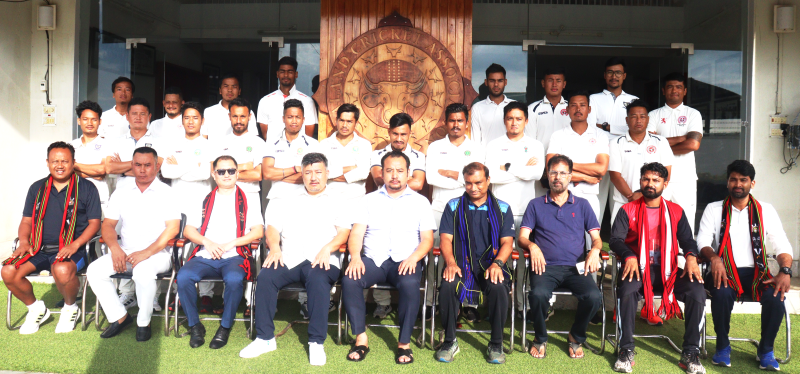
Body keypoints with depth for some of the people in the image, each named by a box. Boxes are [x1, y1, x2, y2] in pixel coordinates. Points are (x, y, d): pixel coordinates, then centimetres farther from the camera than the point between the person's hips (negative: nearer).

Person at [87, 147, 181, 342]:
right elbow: (108, 224, 9)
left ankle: (144, 322, -12)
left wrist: (147, 252, -20)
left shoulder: (165, 192, 0)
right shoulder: (121, 192, 12)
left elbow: (173, 228, -10)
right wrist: (115, 248, -11)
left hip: (157, 253, -5)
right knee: (94, 271, -18)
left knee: (142, 271, -35)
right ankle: (119, 316, -2)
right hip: (125, 252, 5)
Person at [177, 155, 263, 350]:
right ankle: (195, 326, -9)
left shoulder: (247, 201, 13)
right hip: (204, 257, 3)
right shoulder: (204, 201, 21)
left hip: (234, 256, -2)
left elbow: (258, 231, 2)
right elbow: (188, 230, 13)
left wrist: (230, 244, -9)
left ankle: (225, 327, -14)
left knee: (234, 279, -35)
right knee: (183, 276, -28)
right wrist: (207, 242, -6)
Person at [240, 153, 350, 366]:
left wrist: (327, 249, -14)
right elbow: (273, 227, 16)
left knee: (318, 278, -36)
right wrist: (274, 246, -5)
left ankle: (316, 342, -27)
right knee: (266, 276, -26)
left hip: (322, 260, -3)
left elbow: (343, 232, 4)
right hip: (289, 258, 3)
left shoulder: (337, 202, 17)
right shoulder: (289, 201, 26)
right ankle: (265, 338, -14)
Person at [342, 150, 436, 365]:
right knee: (349, 280, -28)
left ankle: (404, 343, -16)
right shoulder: (369, 200, 15)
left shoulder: (420, 202, 12)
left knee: (410, 284, -34)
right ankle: (361, 339, -14)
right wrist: (355, 256, -14)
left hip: (405, 261, -1)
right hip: (373, 260, 2)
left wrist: (414, 257, -15)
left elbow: (427, 239, 5)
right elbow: (356, 233, 6)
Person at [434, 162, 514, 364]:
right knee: (447, 286, -32)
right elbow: (446, 238, 4)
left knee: (498, 287, -33)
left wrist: (497, 263, -16)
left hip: (490, 264, 0)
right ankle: (450, 342, -11)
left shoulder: (502, 208, 11)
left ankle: (496, 344, -12)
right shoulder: (454, 206, 12)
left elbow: (507, 242, 4)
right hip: (461, 264, 1)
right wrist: (450, 263, -15)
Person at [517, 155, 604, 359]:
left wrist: (595, 250, -11)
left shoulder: (582, 205, 17)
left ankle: (576, 337, 4)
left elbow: (596, 238, 13)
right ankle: (540, 338, -1)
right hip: (546, 266, -1)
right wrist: (532, 246, -17)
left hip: (576, 267, 1)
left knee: (594, 296, -28)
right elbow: (522, 237, 7)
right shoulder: (536, 205, 14)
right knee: (538, 294, -33)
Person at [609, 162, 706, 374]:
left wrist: (691, 257, -14)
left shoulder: (676, 211, 16)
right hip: (638, 268, -2)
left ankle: (690, 354, -15)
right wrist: (629, 257, -23)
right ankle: (626, 351, -23)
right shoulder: (628, 210, 8)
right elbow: (615, 239, -3)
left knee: (697, 292, -25)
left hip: (667, 270, 3)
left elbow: (687, 240, 9)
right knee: (626, 291, -35)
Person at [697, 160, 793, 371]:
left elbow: (782, 246, 5)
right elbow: (702, 242, -2)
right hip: (725, 272, -1)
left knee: (776, 296, -29)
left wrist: (785, 271, -14)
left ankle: (766, 350, -4)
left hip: (756, 273, 2)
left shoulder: (766, 210, 10)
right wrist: (714, 258, -25)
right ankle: (723, 346, -9)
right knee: (722, 293, -34)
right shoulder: (714, 209, 8)